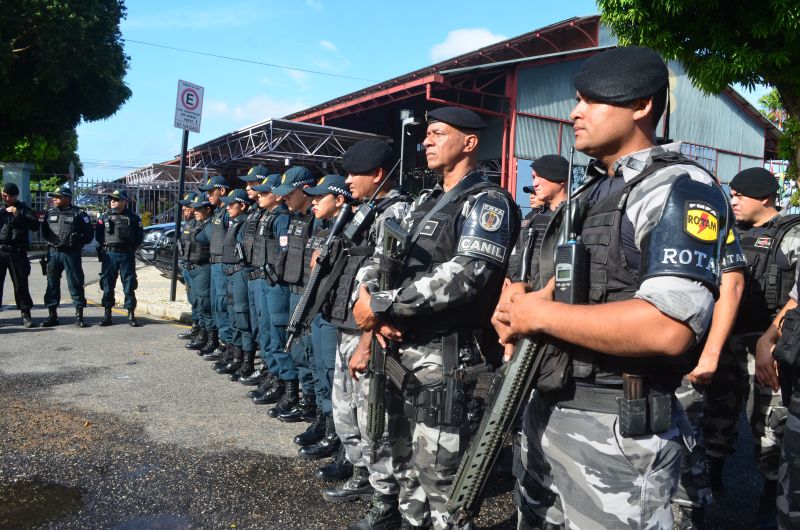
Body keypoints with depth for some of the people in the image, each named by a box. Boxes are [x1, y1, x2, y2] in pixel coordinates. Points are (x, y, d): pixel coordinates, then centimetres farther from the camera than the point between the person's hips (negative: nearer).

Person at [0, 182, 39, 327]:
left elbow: (35, 225, -7)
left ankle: (26, 314, 7)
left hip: (17, 252, -2)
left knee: (21, 284, 0)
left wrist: (18, 215, -14)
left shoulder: (23, 209, 8)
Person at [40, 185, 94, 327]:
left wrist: (77, 241, -8)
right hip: (53, 252, 4)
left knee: (75, 284, -2)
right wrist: (50, 241, 7)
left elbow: (88, 234, -1)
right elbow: (44, 231, 20)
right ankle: (52, 315, 15)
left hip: (71, 253, -4)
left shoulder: (78, 214, -1)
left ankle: (79, 316, 4)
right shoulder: (50, 213, 12)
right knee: (52, 284, 7)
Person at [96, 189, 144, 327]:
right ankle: (107, 314, 14)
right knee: (107, 286, 5)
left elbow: (140, 236, 6)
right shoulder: (104, 217, 10)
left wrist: (132, 247, -3)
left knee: (129, 286, 1)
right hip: (109, 255, 2)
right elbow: (98, 235, 11)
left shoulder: (133, 217, 4)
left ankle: (131, 315, 7)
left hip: (127, 255, -2)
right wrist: (103, 247, 2)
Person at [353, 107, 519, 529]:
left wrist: (381, 304, -20)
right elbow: (381, 257, 15)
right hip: (400, 349, 8)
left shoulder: (486, 202, -9)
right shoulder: (424, 202, 17)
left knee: (438, 472, 2)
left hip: (446, 355, -8)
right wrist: (374, 305, -7)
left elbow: (465, 276, -24)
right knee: (406, 462, 20)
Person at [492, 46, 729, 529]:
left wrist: (540, 316, -19)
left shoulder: (681, 190, -15)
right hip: (547, 411, 9)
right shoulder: (591, 192, 13)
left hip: (617, 431, -8)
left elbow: (667, 330, -28)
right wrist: (519, 309, -4)